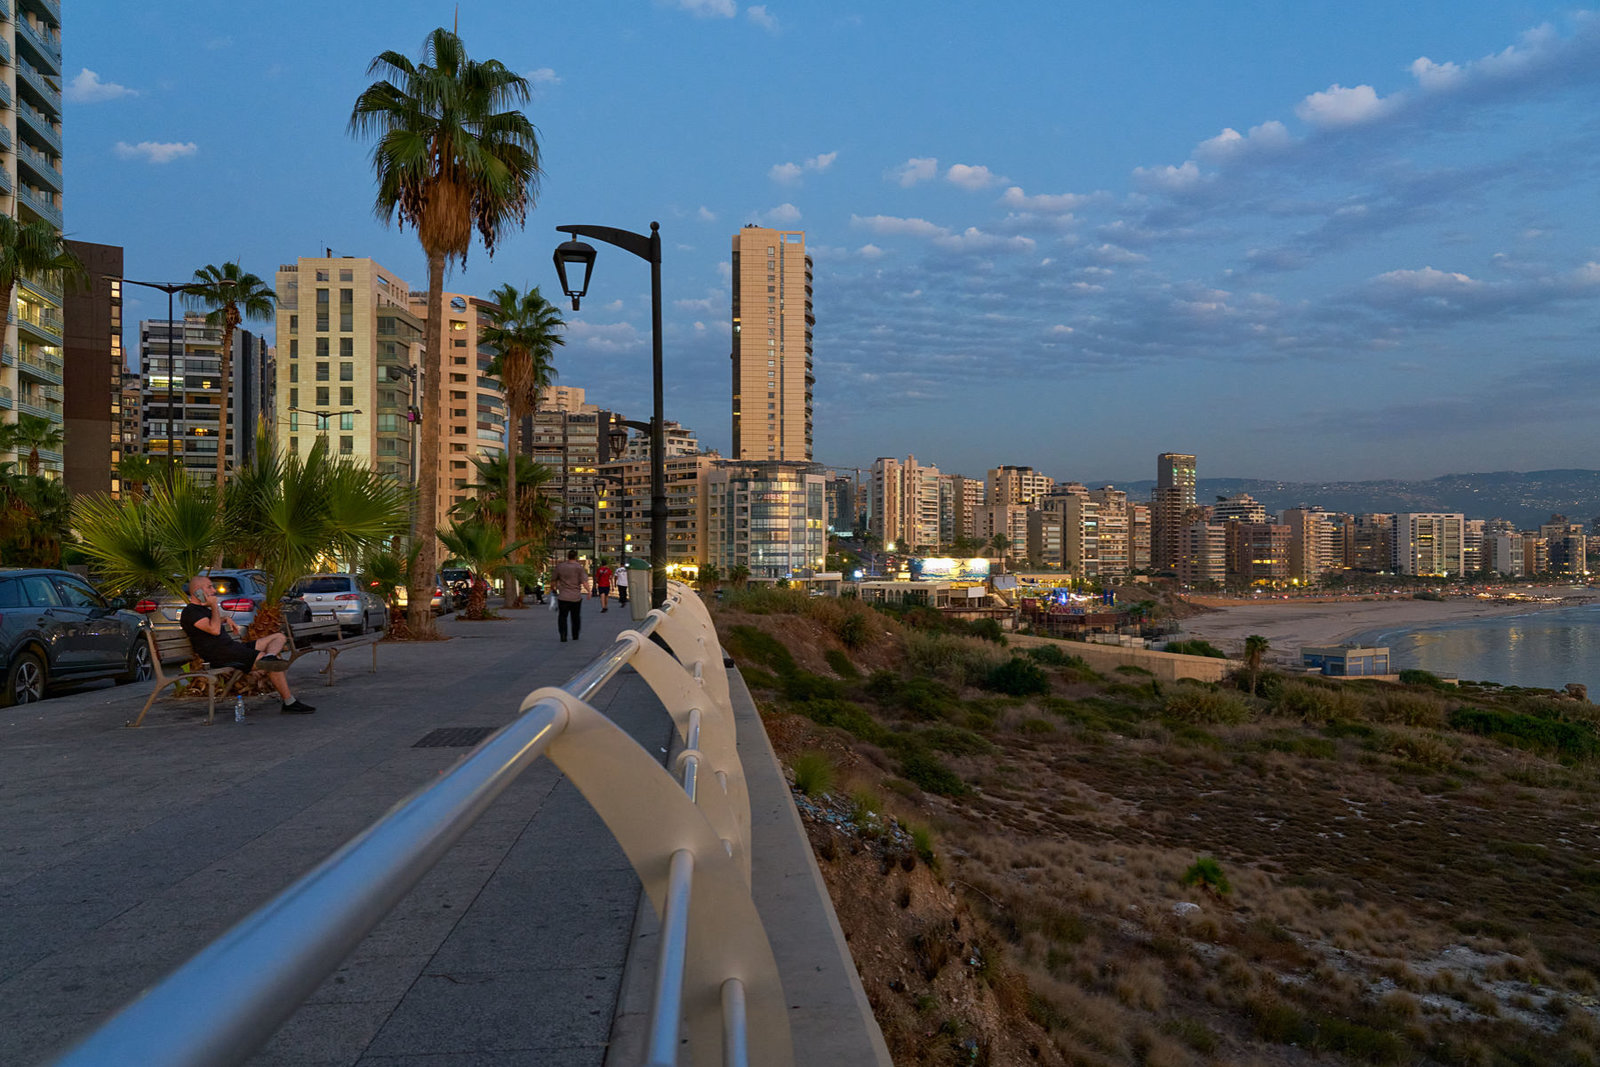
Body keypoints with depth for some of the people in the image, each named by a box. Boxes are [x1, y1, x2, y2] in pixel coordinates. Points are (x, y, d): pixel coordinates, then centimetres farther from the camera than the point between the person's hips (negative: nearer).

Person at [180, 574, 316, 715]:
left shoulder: (202, 609, 23)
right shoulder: (190, 612, -9)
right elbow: (215, 630, -23)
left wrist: (225, 618, 27)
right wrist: (214, 606, -10)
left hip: (233, 646, 11)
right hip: (221, 656, -11)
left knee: (279, 637, 6)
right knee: (276, 661, -20)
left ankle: (268, 658, -30)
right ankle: (289, 703, -17)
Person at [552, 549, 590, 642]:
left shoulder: (560, 566, 2)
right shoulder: (579, 567, -6)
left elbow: (553, 580, 10)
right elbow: (584, 581, -14)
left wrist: (553, 589, 26)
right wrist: (589, 591, -4)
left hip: (563, 597, 0)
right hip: (576, 597, 0)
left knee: (562, 616, 4)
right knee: (576, 617, 14)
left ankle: (563, 634, -14)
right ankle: (575, 636, 24)